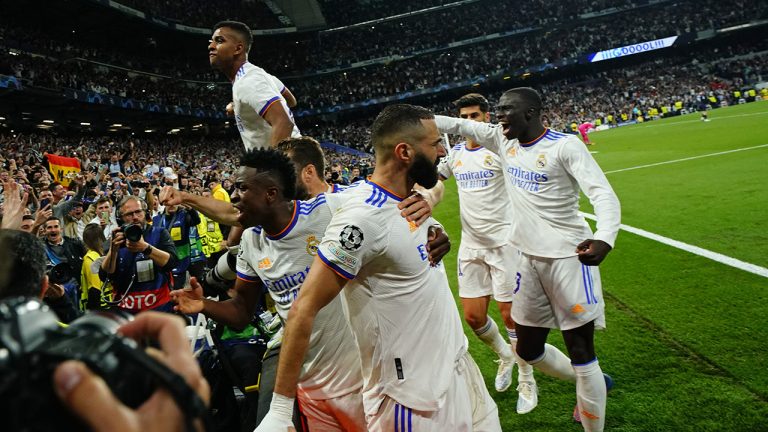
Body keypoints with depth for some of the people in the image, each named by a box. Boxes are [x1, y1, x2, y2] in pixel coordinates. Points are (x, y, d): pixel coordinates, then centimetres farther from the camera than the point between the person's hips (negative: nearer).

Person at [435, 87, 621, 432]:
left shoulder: (565, 146, -14)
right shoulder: (503, 139, 5)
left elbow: (603, 193, -22)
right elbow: (458, 125, 15)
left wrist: (604, 238, -40)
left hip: (569, 257, -7)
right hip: (529, 258, 7)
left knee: (581, 353, -2)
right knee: (528, 350, 15)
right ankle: (592, 385, 40)